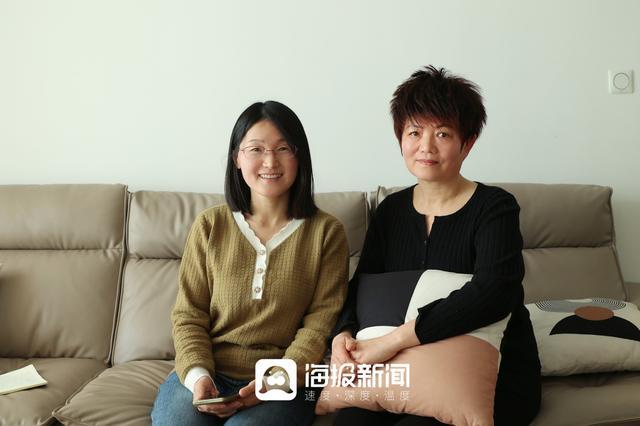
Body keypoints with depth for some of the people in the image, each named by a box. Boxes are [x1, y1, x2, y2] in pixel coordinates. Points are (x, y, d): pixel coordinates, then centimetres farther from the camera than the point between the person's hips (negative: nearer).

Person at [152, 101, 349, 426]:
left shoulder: (326, 232, 2)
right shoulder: (209, 226, 6)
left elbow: (322, 322, -2)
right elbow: (188, 315, 6)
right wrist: (197, 374, -12)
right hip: (206, 374, 2)